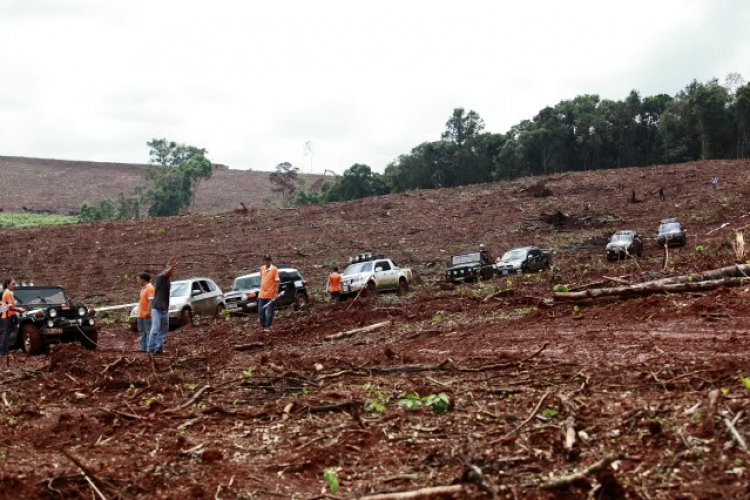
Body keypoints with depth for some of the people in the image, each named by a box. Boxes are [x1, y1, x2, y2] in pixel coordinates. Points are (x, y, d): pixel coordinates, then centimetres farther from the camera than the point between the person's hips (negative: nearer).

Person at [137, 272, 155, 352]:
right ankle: (143, 347, 18)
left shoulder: (150, 288, -12)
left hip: (146, 315, -10)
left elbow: (151, 300, -20)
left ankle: (149, 348, -8)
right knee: (142, 332, 13)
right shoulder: (143, 288, 19)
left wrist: (148, 311, -26)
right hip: (140, 315, 10)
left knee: (149, 331, -8)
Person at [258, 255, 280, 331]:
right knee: (260, 311, 8)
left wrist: (276, 292, -15)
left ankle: (267, 327, 8)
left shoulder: (274, 269, -8)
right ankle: (262, 326, 22)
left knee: (269, 312, 1)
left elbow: (277, 281, -9)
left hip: (271, 294, -5)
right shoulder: (262, 268, 8)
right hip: (262, 294, 5)